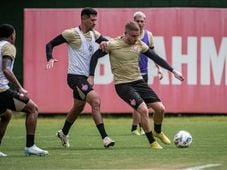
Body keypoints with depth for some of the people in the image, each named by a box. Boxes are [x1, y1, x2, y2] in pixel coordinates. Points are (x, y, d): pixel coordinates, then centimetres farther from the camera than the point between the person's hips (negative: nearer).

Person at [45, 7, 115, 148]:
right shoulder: (72, 34, -12)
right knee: (95, 101, -21)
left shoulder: (94, 34, 8)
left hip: (85, 77, 9)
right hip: (75, 77, -8)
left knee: (78, 107, 22)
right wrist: (50, 59, -25)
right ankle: (105, 138, -23)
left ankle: (64, 133, 45)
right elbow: (50, 44, -7)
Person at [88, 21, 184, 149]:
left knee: (160, 108, -2)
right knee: (143, 109, -24)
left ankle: (158, 132, 30)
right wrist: (91, 76, -4)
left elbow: (155, 58, 8)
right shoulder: (113, 45, -13)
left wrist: (173, 71, 6)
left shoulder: (139, 44, 0)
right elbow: (95, 56, -1)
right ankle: (152, 142, -6)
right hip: (122, 85, -5)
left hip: (138, 81, 5)